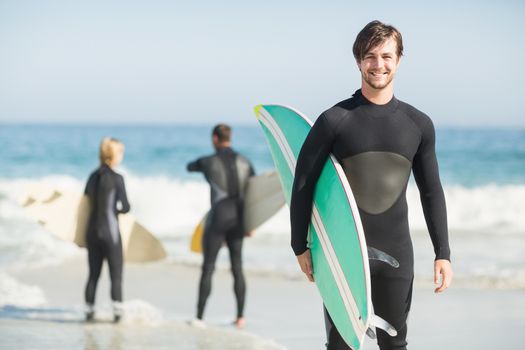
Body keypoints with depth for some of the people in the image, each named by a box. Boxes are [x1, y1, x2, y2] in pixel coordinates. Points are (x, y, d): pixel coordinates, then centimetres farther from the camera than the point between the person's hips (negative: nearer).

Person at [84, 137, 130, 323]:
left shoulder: (93, 177, 6)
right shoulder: (117, 178, -11)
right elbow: (125, 207, -9)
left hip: (92, 231, 6)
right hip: (110, 231, -6)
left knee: (93, 274, 12)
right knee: (116, 275, 2)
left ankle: (89, 311, 14)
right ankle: (117, 311, -1)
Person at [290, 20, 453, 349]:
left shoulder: (419, 124, 3)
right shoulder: (335, 120, -6)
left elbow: (432, 192, 8)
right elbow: (303, 184, -2)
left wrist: (443, 253, 5)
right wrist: (300, 246, -4)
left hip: (396, 252, 2)